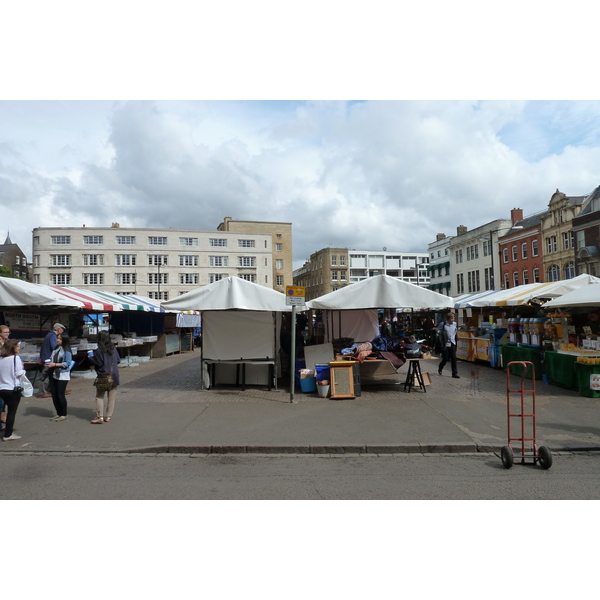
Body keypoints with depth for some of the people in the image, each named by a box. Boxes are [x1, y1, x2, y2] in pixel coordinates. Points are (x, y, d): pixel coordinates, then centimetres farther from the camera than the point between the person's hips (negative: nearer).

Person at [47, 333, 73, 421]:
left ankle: (63, 415, 11)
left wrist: (55, 364, -19)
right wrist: (49, 364, 1)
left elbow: (67, 363, -16)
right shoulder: (55, 349, 12)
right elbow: (53, 360, 21)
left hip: (63, 375, -7)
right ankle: (58, 413, 24)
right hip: (54, 375, 8)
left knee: (61, 395, -2)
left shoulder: (66, 351, -11)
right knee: (54, 395, 10)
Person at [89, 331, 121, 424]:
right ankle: (108, 416, 12)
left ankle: (100, 417, 0)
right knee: (112, 397, 8)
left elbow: (99, 363, -11)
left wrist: (91, 358, 4)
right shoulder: (113, 348, 3)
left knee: (99, 397, 5)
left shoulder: (99, 350, -12)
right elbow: (118, 360, 8)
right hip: (114, 376, 4)